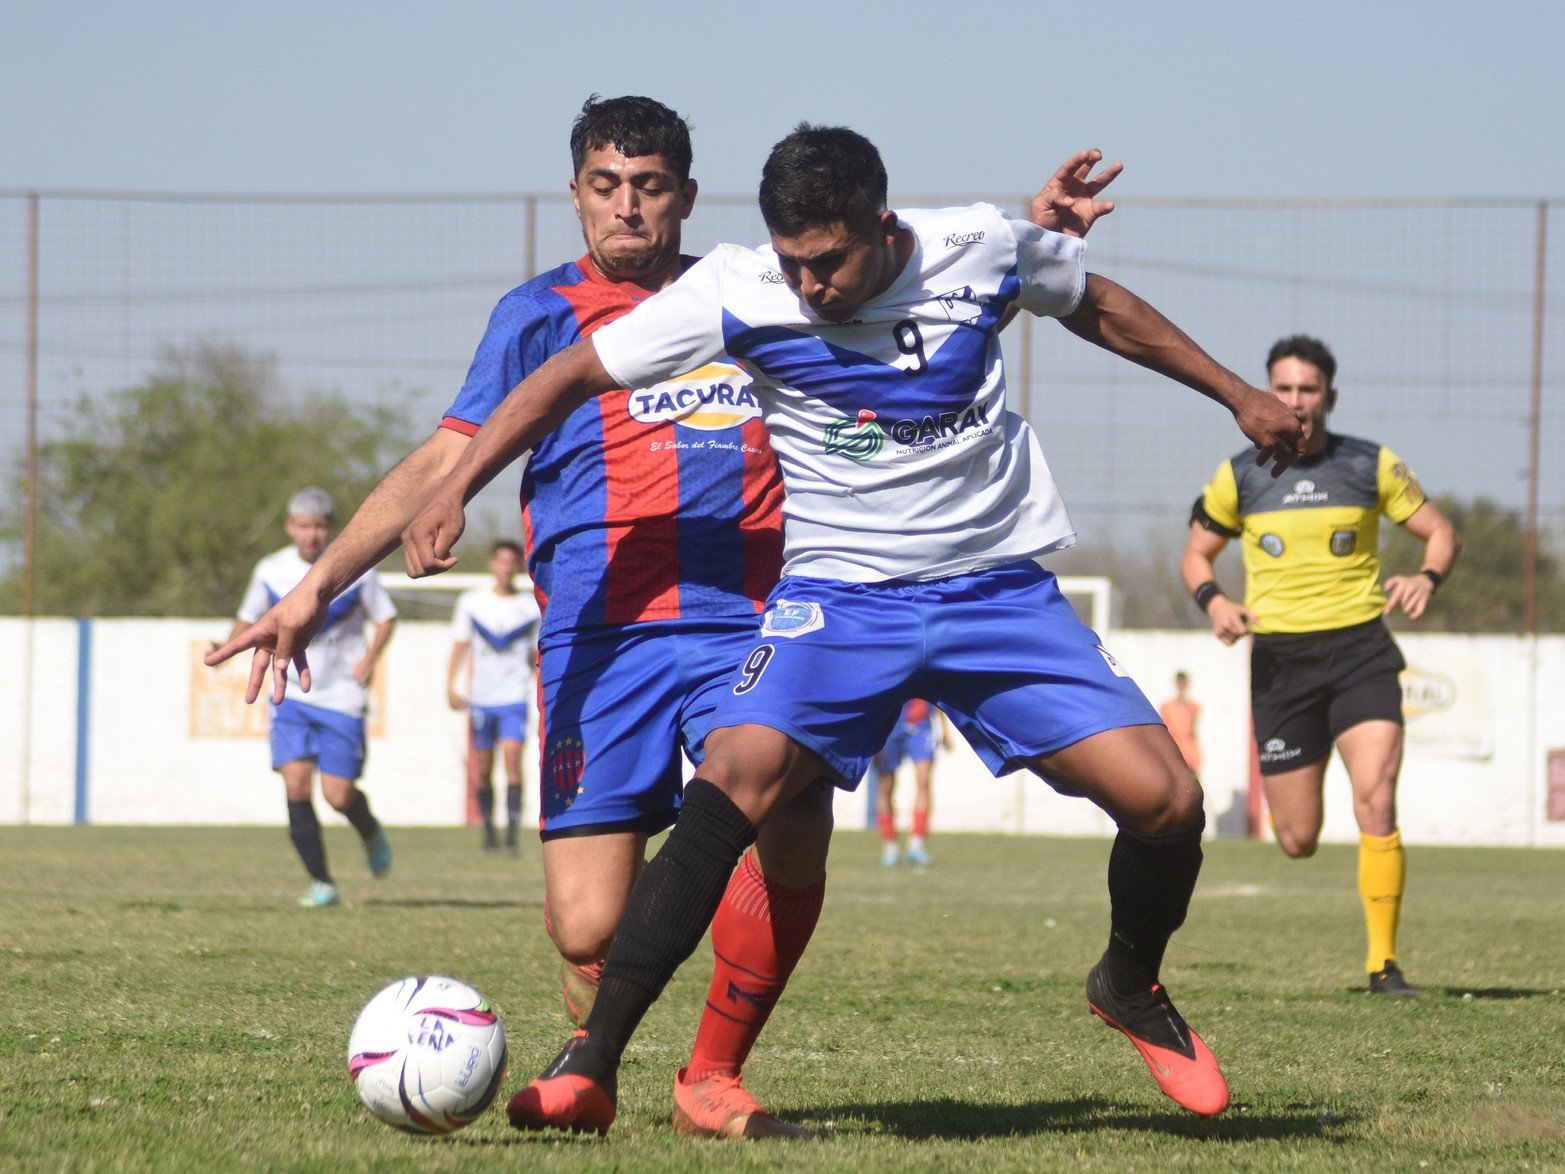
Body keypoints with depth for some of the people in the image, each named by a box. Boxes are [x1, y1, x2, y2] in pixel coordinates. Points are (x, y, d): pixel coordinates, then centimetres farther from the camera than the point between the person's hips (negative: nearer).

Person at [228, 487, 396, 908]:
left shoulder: (354, 570, -6)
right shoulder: (271, 571, -1)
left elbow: (386, 617, 6)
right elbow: (249, 617, 12)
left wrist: (368, 659, -10)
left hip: (342, 697, -2)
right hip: (291, 696, 2)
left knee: (338, 795, -6)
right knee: (296, 782, -13)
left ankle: (371, 832, 31)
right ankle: (322, 884, -5)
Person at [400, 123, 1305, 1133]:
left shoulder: (985, 250, -7)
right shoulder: (737, 293, -12)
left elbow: (1100, 308, 14)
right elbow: (573, 377, -5)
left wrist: (1238, 396, 21)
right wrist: (454, 496, -15)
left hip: (1000, 586, 2)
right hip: (841, 593, -2)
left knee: (1165, 800, -10)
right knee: (733, 782, -28)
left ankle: (1132, 988, 24)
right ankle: (591, 1067, -24)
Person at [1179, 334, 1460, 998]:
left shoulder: (1371, 466, 1)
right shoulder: (1239, 477, 3)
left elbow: (1439, 530, 9)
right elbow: (1196, 552, 14)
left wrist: (1427, 578, -13)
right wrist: (1214, 601, -7)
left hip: (1360, 649, -1)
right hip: (1279, 658, 1)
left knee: (1376, 806, -19)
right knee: (1298, 841, 3)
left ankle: (1383, 961, -11)